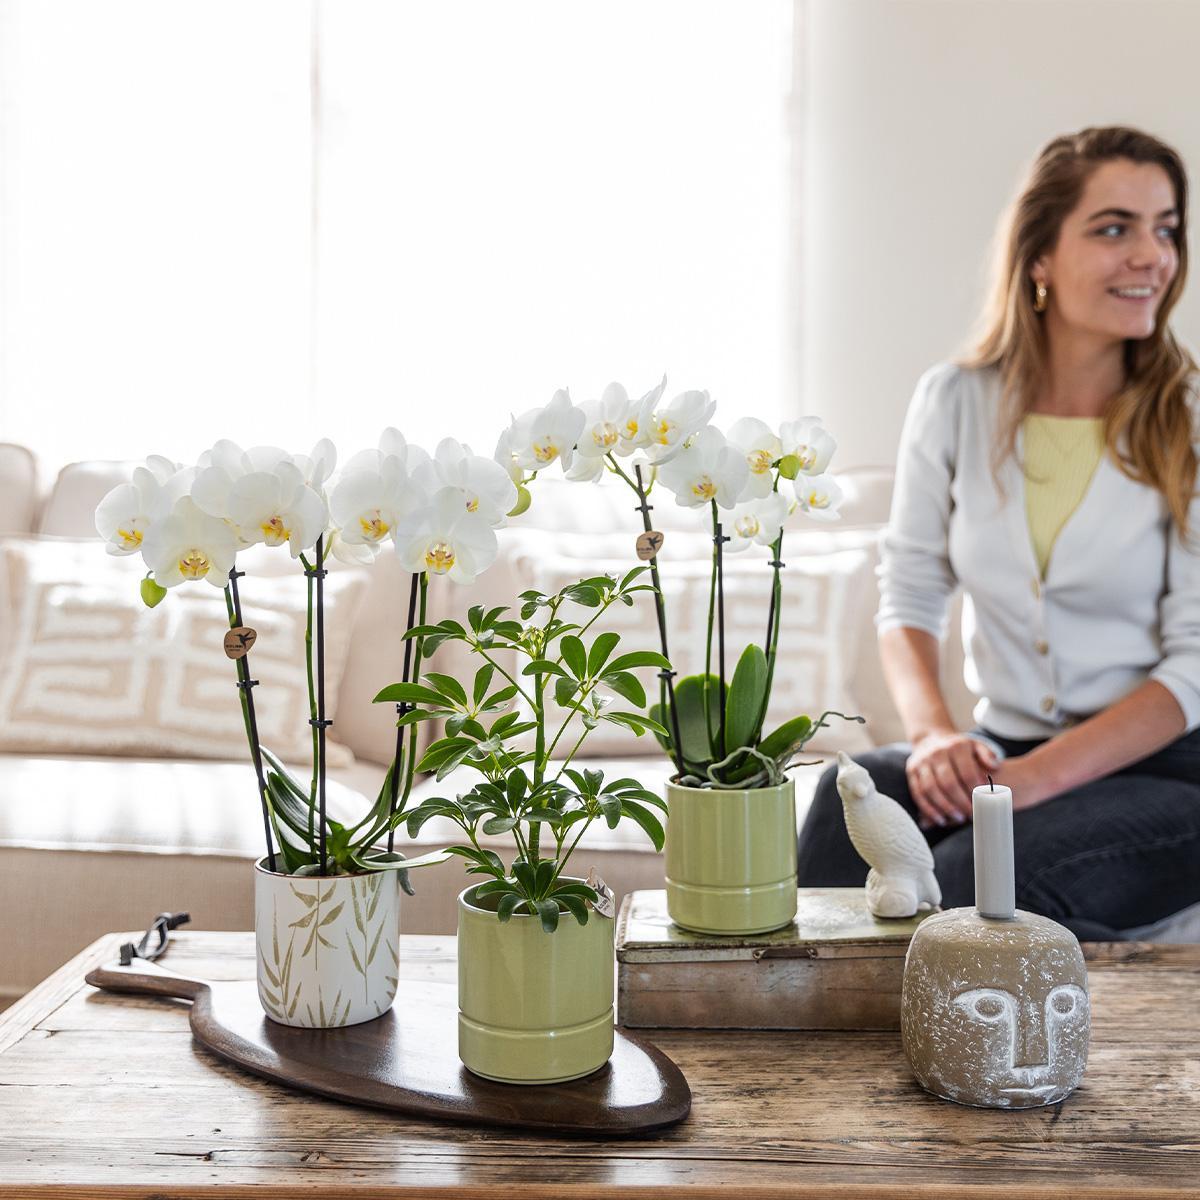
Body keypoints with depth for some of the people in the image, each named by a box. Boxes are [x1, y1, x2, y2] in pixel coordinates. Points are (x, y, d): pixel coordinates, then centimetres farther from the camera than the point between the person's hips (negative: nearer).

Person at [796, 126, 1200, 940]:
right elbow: (909, 599, 7)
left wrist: (1035, 777, -21)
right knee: (848, 796, -30)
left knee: (977, 872, -33)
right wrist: (933, 733, -14)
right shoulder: (956, 401, 4)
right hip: (1004, 746, 3)